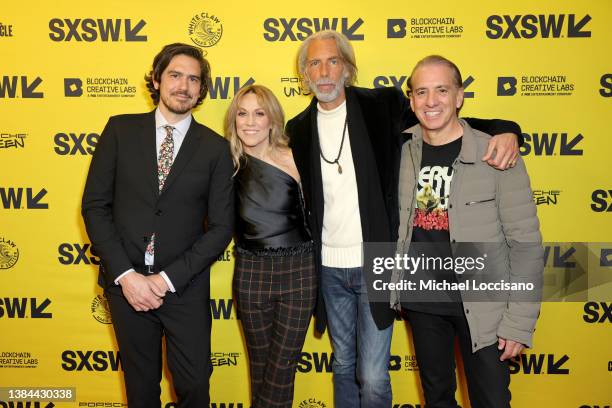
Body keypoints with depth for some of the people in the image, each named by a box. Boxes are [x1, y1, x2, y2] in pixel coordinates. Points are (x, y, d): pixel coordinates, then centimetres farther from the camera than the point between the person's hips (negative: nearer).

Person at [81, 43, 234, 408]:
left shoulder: (215, 148, -2)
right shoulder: (121, 130, 1)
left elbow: (221, 225, -4)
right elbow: (95, 205, -1)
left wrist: (168, 279, -12)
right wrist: (125, 274, -11)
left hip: (185, 286, -1)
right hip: (125, 280, 1)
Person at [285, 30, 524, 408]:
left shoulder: (384, 106, -4)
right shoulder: (298, 128, 5)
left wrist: (504, 130, -20)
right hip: (328, 267, 3)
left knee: (373, 378, 1)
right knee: (343, 365, 19)